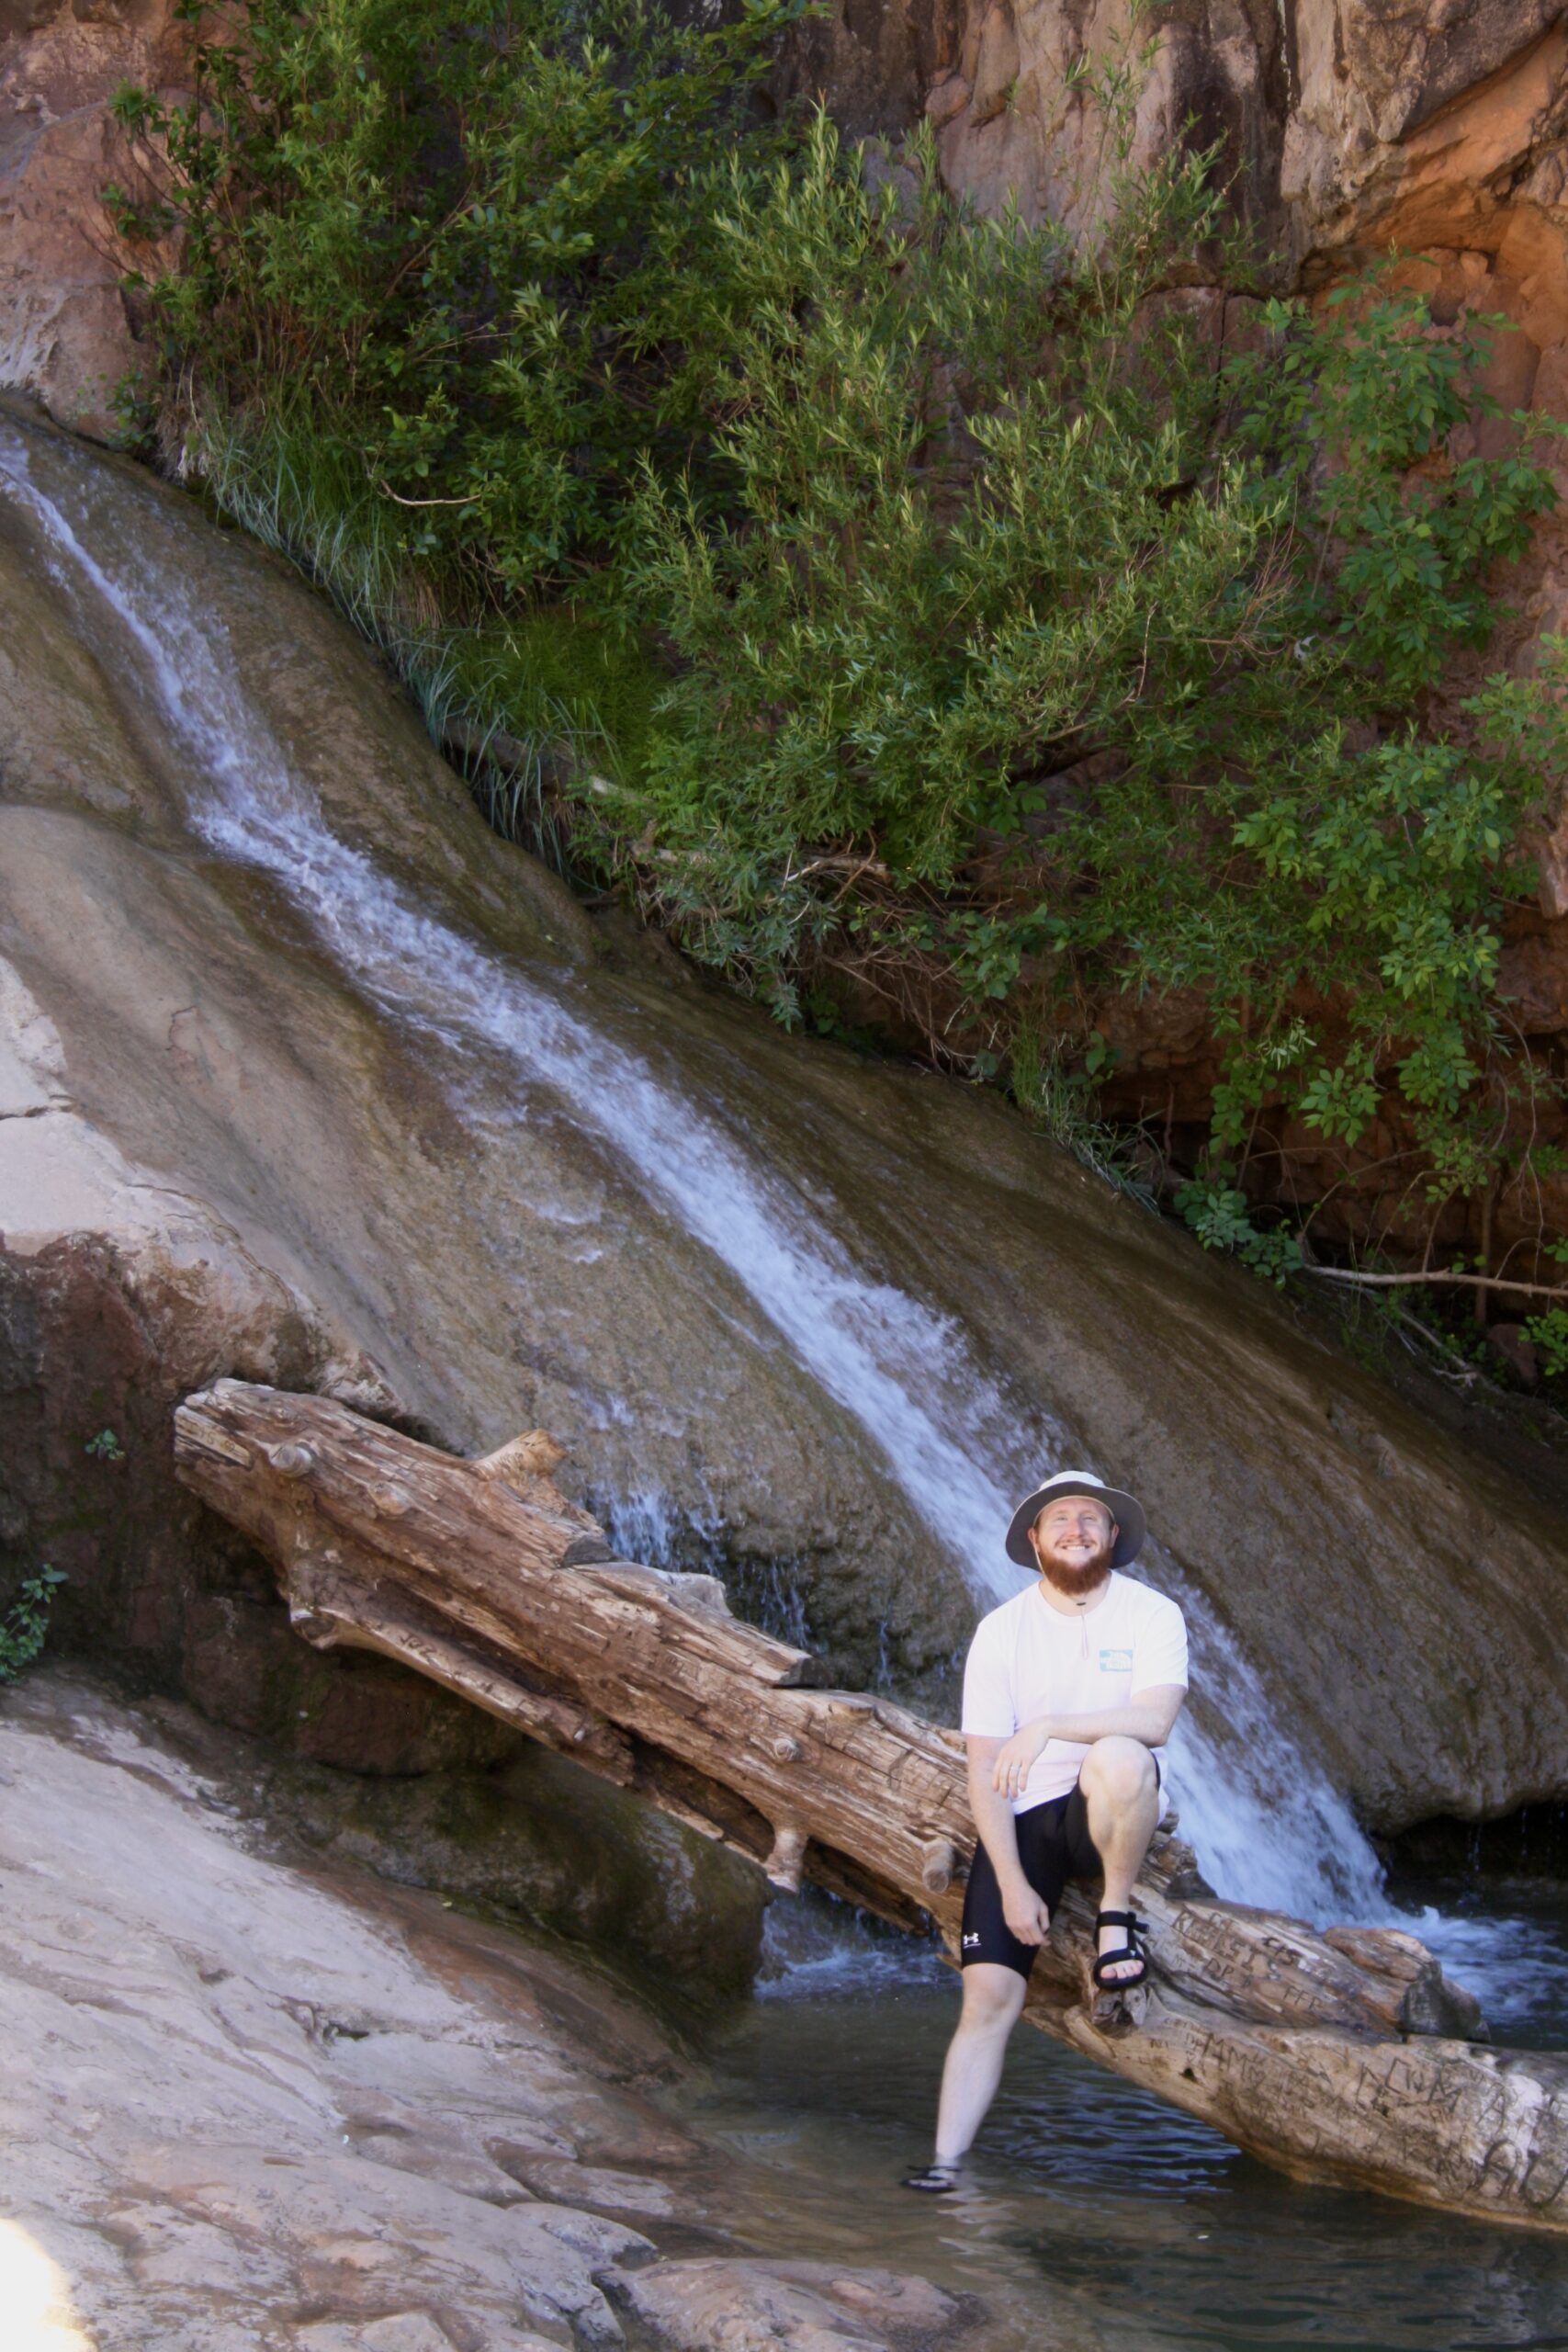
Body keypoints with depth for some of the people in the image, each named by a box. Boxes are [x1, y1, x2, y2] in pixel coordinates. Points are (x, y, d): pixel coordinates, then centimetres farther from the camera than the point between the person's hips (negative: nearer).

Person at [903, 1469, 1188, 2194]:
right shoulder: (1001, 1631, -2)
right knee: (988, 1995, -11)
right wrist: (1013, 1883, -12)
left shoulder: (1152, 1615, -5)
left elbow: (1155, 1720, -22)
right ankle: (946, 2164, -4)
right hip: (1020, 1821, 1)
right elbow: (984, 1768, -5)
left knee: (1118, 1756, -36)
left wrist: (1048, 1726, -29)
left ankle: (1116, 1911, -13)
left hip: (1108, 1817, -1)